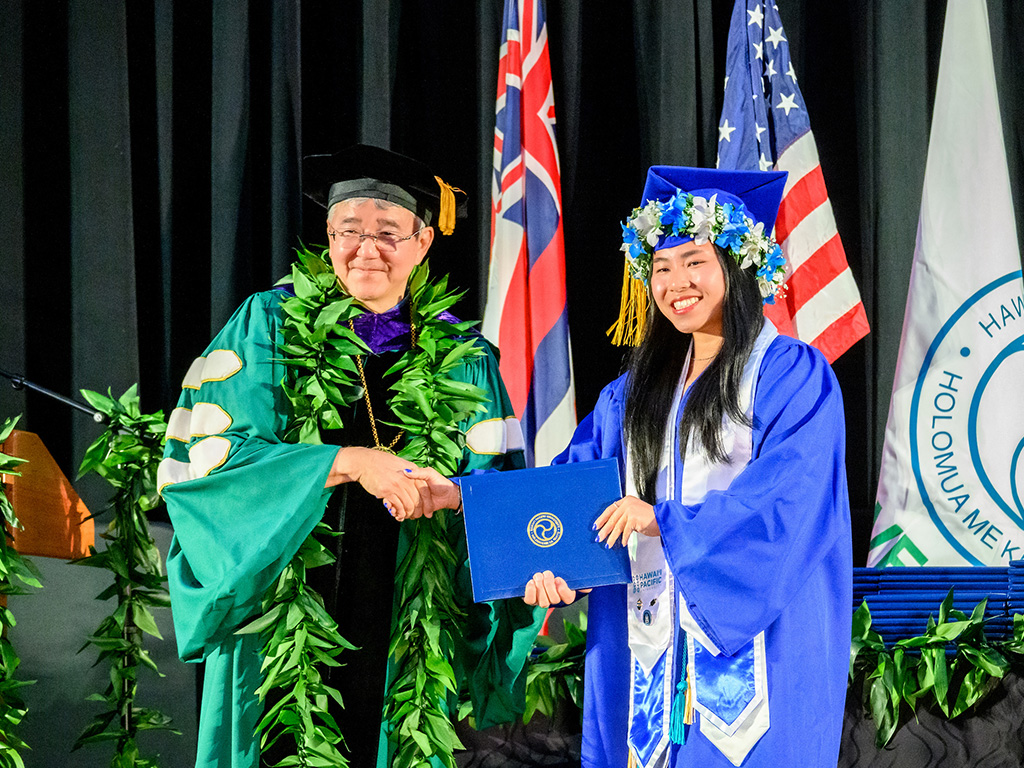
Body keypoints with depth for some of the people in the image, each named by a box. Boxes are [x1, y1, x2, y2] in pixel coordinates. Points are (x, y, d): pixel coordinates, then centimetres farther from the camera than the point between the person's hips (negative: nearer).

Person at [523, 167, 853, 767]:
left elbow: (788, 499, -16)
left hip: (755, 639, -5)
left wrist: (667, 521, -19)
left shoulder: (792, 375, -5)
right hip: (653, 639, 5)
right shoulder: (641, 386, 15)